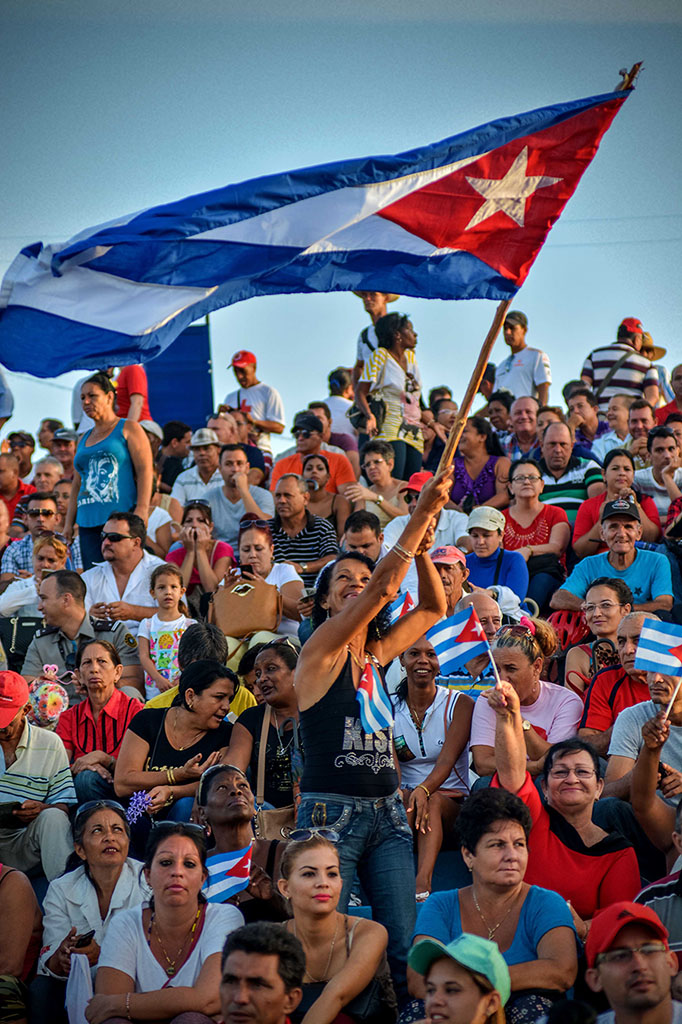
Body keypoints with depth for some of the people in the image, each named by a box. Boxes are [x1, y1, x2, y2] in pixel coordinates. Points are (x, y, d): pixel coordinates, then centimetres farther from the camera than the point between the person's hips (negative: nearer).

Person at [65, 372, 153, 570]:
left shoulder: (128, 429, 5)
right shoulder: (83, 440, 23)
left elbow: (145, 470, -5)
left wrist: (141, 509, -16)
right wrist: (69, 522, 16)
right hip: (88, 524, 6)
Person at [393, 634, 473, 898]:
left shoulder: (459, 704, 0)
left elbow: (447, 760, -15)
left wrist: (424, 789, -37)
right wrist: (397, 792, -33)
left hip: (450, 800, -1)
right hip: (405, 793, 1)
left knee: (432, 801, -35)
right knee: (401, 798, -34)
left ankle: (423, 882, -56)